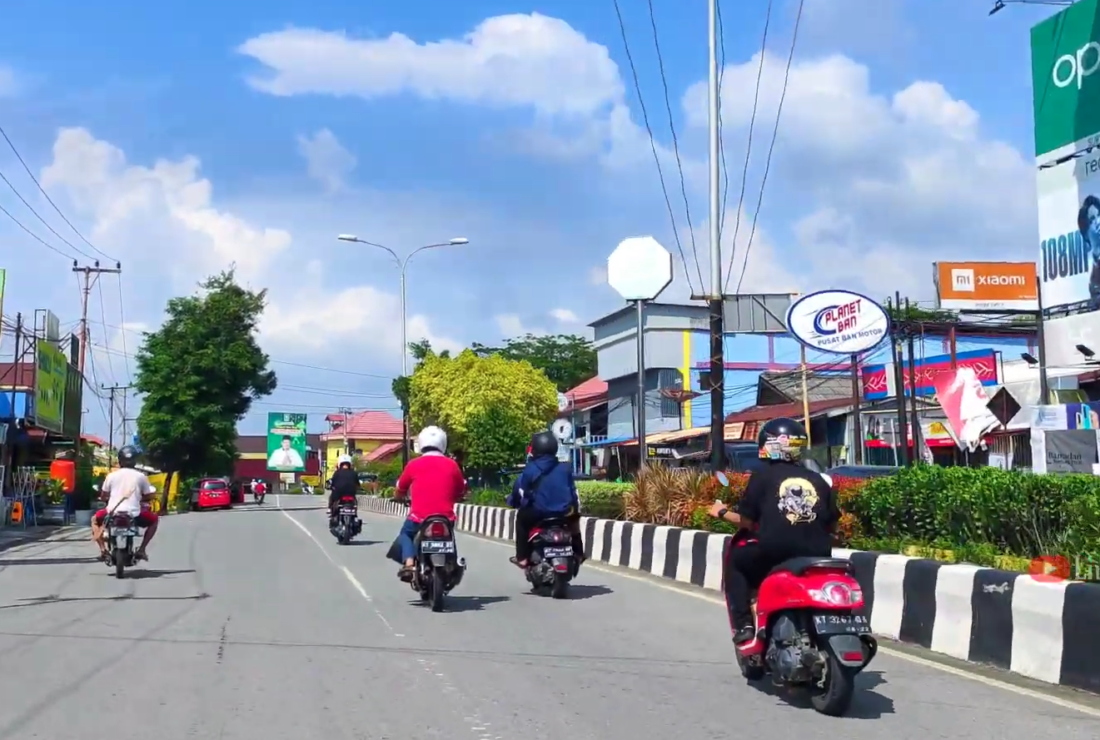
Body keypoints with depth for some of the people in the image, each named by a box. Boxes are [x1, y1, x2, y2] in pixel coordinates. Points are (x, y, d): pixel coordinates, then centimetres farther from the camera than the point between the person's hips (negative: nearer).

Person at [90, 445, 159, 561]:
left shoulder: (112, 475, 5)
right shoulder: (140, 476, 3)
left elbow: (103, 495, 11)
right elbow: (148, 496, 7)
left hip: (112, 513, 1)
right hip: (133, 514, -1)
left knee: (95, 519, 32)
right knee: (153, 519, 27)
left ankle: (102, 548, 12)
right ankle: (141, 549, 14)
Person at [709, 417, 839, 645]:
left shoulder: (763, 475, 4)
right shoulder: (817, 479, 15)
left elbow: (748, 521, 1)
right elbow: (832, 522, 11)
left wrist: (722, 513, 19)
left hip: (775, 553, -4)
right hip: (817, 557, 4)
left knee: (734, 558, 23)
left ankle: (743, 626, 10)